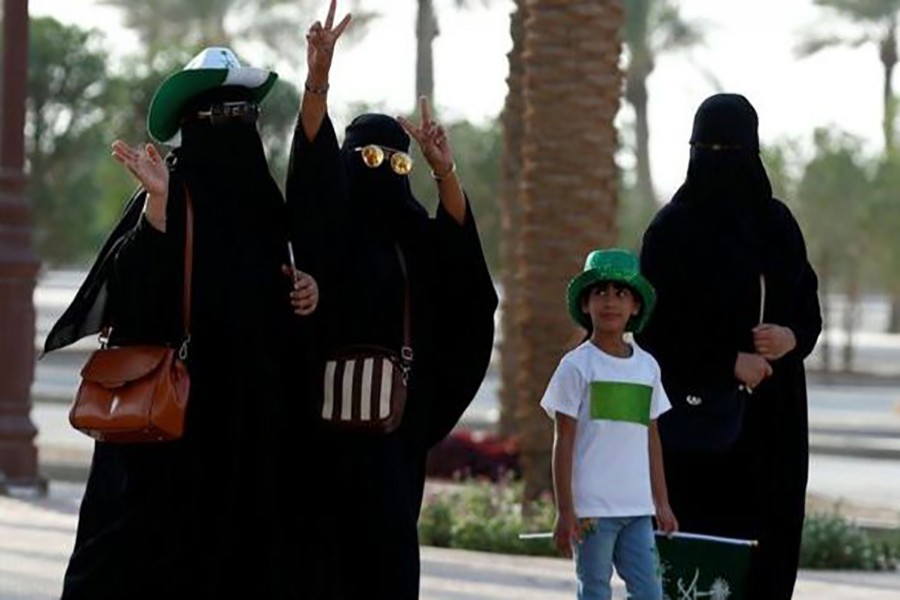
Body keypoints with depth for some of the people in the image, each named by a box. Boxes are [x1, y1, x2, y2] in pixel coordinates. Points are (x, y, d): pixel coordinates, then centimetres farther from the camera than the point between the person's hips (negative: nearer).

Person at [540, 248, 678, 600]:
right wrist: (565, 511, -8)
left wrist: (661, 503, 16)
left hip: (637, 507, 4)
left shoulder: (647, 366, 11)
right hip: (591, 507, -4)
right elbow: (564, 442, -4)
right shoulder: (577, 366, -4)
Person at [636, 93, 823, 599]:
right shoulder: (673, 229, -4)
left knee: (772, 536, -1)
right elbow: (654, 328, -6)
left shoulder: (776, 222, 9)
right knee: (708, 536, -8)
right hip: (704, 414, -4)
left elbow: (810, 308, 13)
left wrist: (792, 338, -9)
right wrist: (729, 362, -14)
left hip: (774, 410, 4)